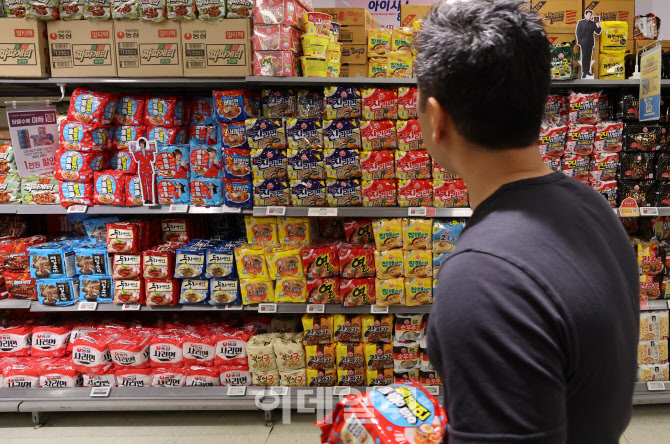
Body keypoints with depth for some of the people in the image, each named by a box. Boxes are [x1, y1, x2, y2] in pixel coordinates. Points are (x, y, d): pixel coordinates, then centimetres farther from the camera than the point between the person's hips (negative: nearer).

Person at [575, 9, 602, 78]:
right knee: (584, 56, -6)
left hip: (590, 42, 3)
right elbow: (577, 32, 3)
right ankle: (584, 72, -5)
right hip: (583, 42, -3)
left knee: (589, 57, 5)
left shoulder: (593, 23, 9)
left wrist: (599, 27, -15)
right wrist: (579, 41, -6)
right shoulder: (580, 22, 4)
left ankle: (588, 71, 12)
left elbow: (598, 32, 5)